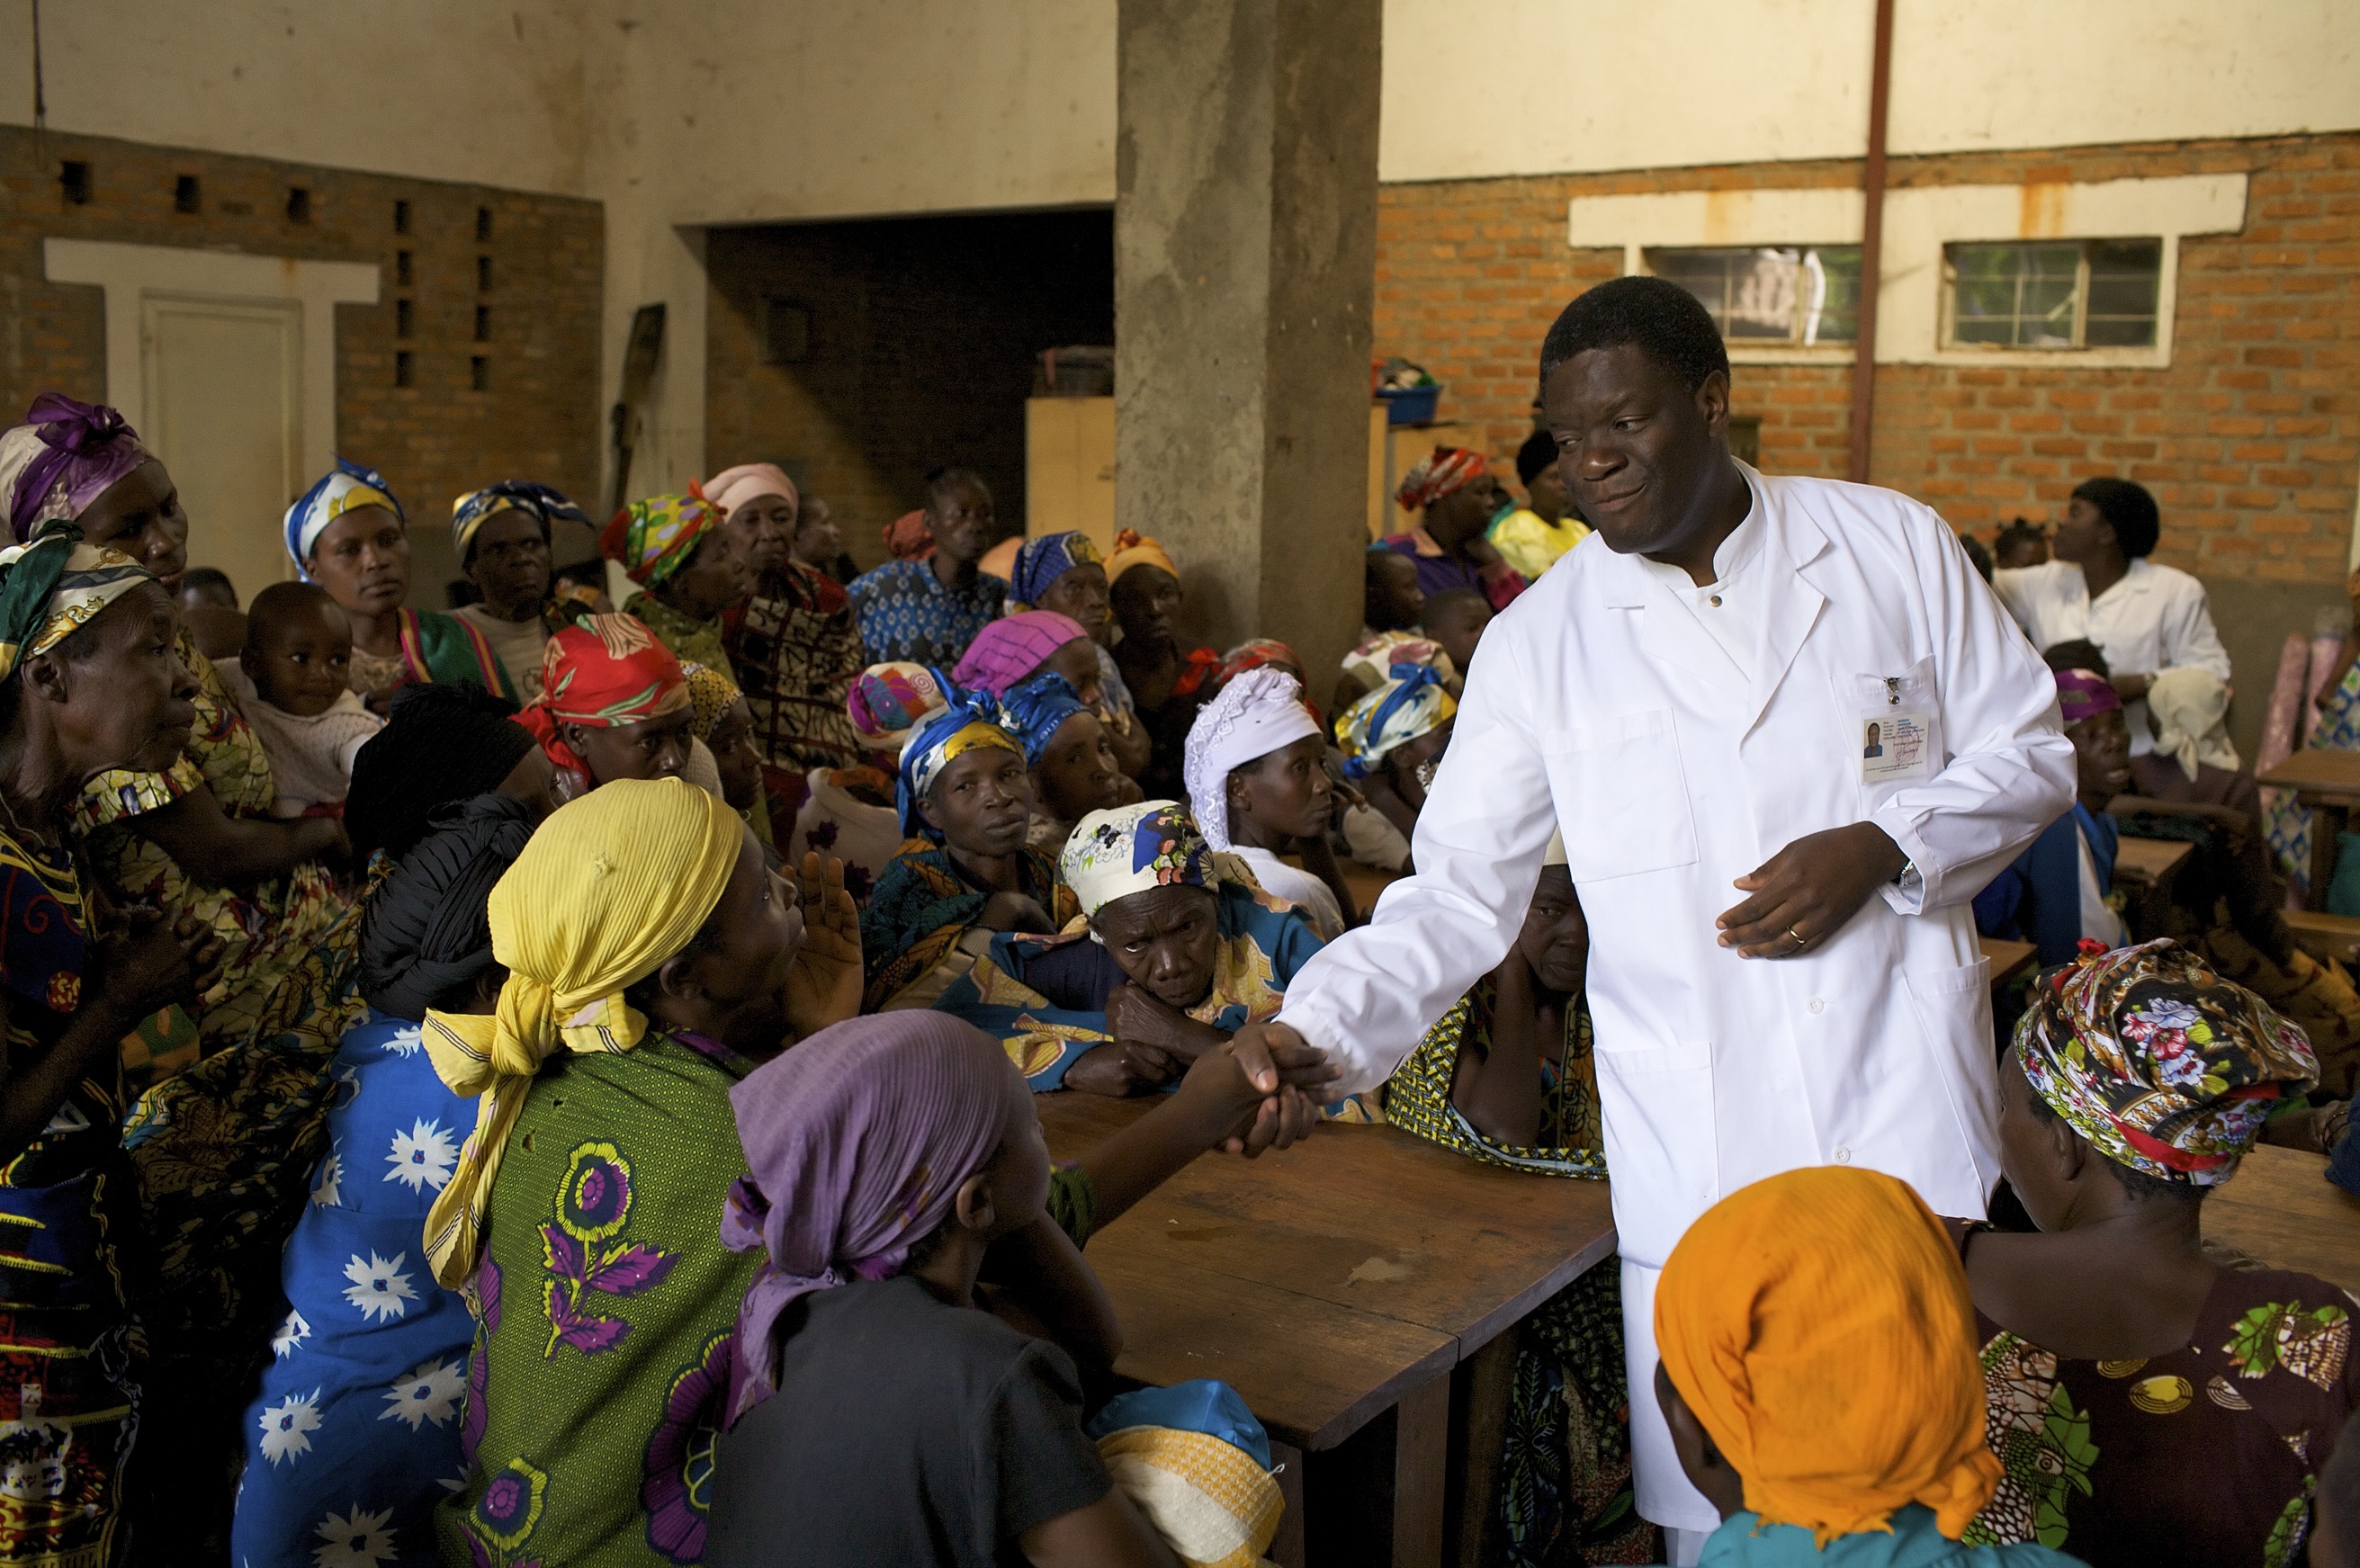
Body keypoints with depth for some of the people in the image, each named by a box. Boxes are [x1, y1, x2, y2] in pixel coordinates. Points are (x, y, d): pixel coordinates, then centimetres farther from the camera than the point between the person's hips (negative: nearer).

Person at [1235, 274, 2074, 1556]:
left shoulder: (1892, 546, 3)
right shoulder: (1539, 642, 1)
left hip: (1907, 1106, 1)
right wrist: (1315, 1030, -18)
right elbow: (1457, 894, -2)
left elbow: (2029, 752, 9)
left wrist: (1882, 848, -10)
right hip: (1698, 1155, 0)